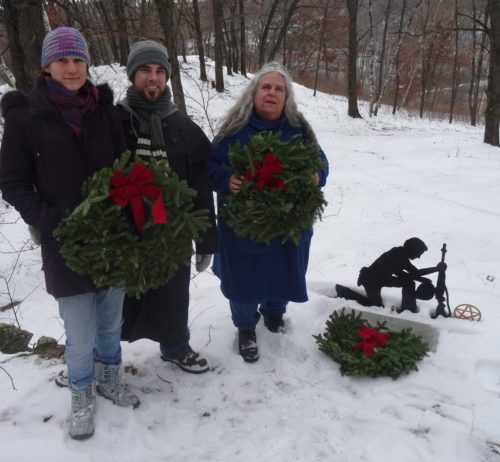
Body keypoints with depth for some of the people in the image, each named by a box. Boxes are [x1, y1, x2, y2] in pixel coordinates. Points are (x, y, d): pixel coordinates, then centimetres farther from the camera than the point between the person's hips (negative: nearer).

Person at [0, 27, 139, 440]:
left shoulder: (104, 108, 2)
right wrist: (50, 222, -14)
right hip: (65, 244, -3)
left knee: (111, 323, 18)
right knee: (81, 336, 4)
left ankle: (110, 377, 43)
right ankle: (82, 392, 32)